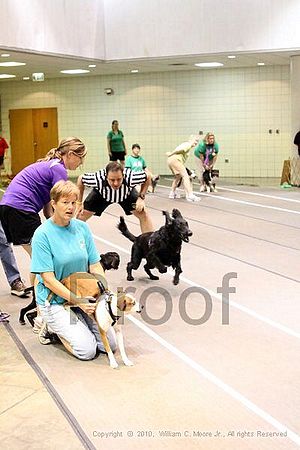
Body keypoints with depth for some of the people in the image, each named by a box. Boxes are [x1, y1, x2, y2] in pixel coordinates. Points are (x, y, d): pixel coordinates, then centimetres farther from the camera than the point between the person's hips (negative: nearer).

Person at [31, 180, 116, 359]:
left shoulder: (82, 228, 0)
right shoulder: (42, 234, -15)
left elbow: (95, 266, 3)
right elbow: (48, 279, -18)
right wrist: (78, 302, -23)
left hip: (83, 296, 5)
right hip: (54, 300, -5)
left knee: (110, 344, -2)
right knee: (87, 350, -16)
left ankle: (65, 326, 19)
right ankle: (50, 327, 10)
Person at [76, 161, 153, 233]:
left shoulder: (130, 177, -42)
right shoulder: (98, 179, -42)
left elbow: (148, 175, -21)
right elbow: (81, 178, -20)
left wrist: (141, 197, -23)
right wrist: (79, 203, -14)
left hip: (127, 194, 0)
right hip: (101, 195, 0)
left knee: (143, 215, -12)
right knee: (81, 216, -6)